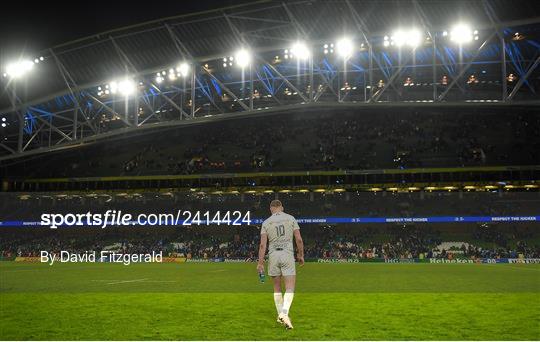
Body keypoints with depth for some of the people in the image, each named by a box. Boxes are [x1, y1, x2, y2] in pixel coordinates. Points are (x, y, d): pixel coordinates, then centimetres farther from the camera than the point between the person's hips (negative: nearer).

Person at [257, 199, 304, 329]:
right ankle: (284, 313, -24)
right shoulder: (291, 218, 4)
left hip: (273, 255, 2)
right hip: (287, 254, -2)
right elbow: (299, 239, 0)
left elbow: (262, 244, -2)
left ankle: (280, 315, 20)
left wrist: (260, 262, -1)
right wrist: (301, 255, 12)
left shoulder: (266, 222, 5)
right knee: (290, 288, -4)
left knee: (277, 287, 15)